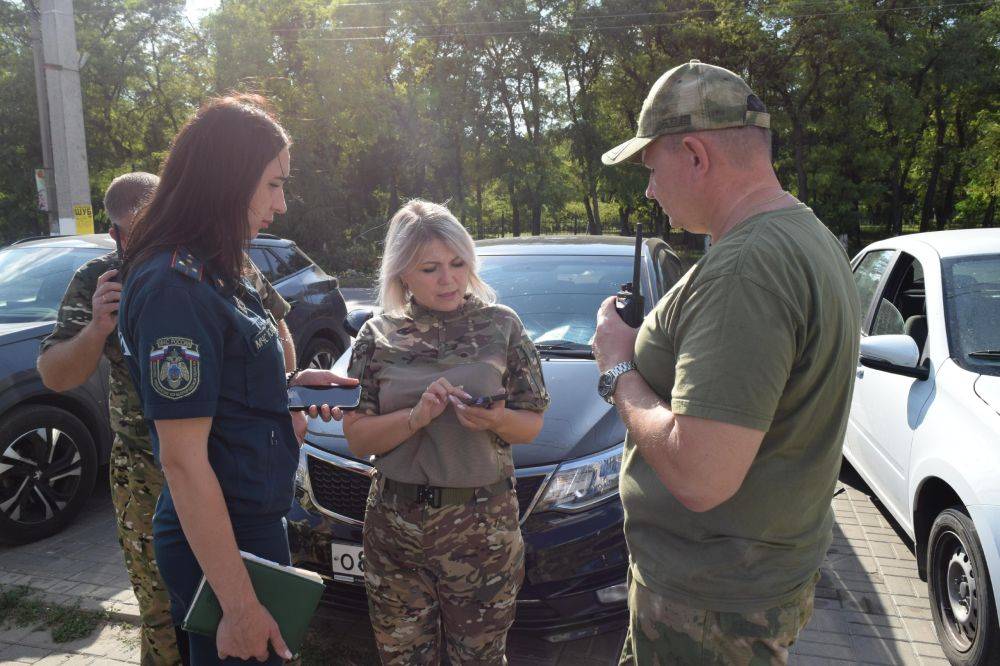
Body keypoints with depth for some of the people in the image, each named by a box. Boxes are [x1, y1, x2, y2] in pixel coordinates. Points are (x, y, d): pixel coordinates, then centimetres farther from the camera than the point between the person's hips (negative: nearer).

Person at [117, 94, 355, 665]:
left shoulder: (217, 274, 7)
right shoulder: (176, 286, -22)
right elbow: (183, 459, -25)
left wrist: (294, 382, 2)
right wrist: (239, 604, -22)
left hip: (257, 523, 9)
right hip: (221, 546, -9)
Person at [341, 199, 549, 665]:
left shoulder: (501, 325, 0)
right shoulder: (378, 336, 1)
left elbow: (531, 426, 2)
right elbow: (357, 438, -2)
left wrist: (495, 419, -19)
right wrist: (417, 416, -19)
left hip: (484, 527, -1)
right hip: (395, 526, 1)